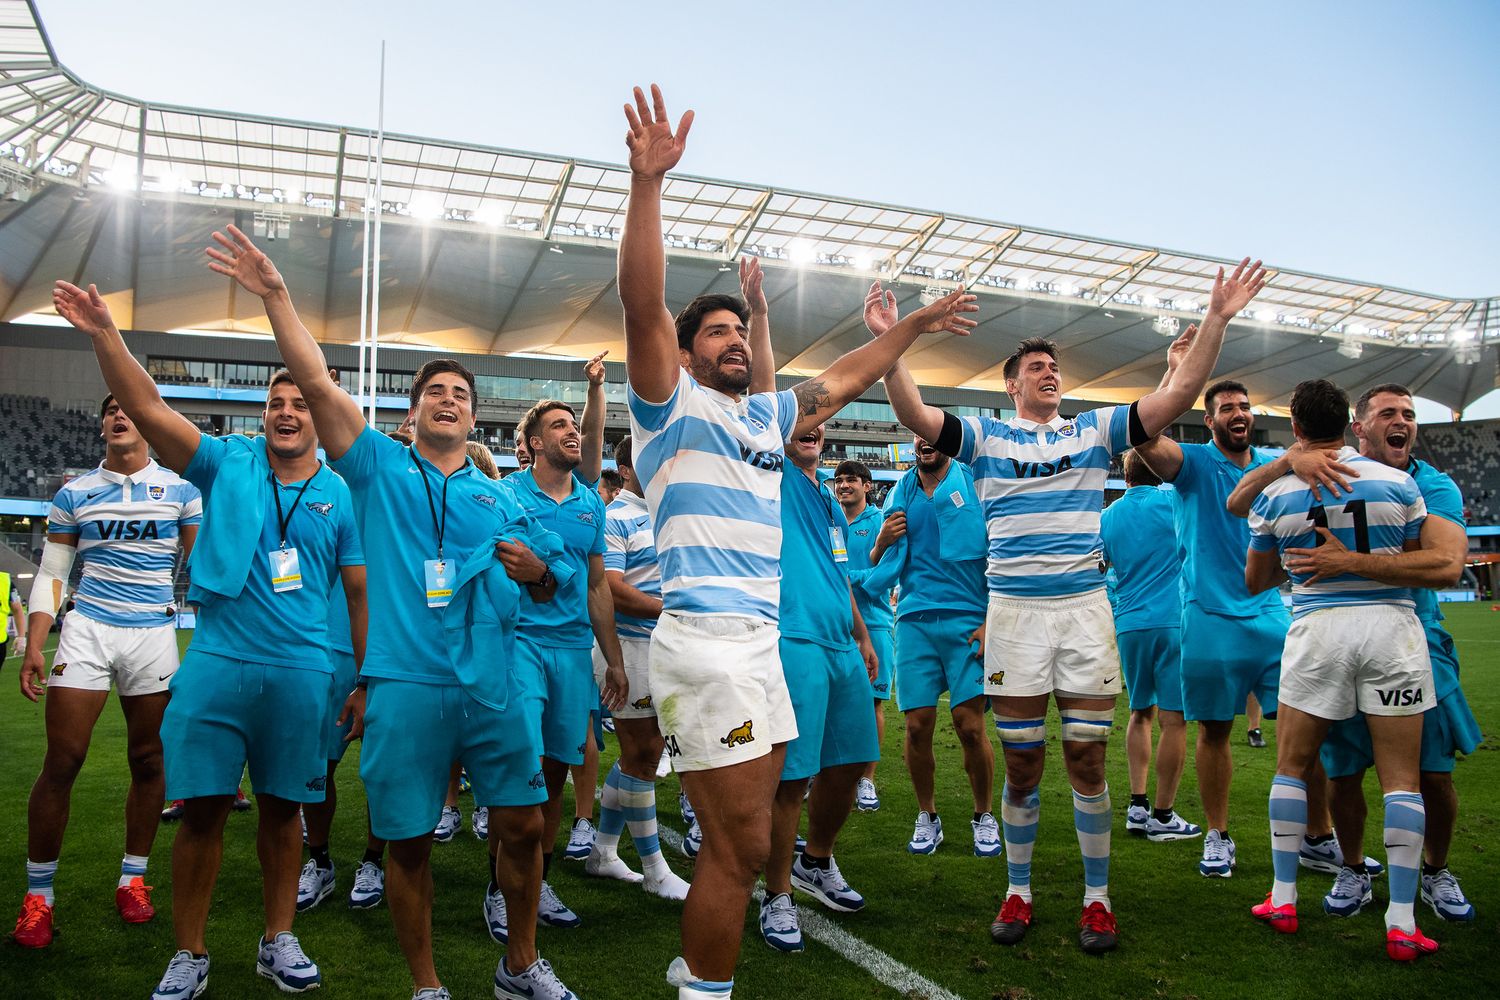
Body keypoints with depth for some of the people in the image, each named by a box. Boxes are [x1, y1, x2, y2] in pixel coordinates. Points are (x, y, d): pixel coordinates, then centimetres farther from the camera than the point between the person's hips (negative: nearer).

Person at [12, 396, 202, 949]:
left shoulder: (180, 489, 4)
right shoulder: (74, 493, 7)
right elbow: (51, 575, 8)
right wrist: (34, 646, -1)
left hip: (154, 634, 0)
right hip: (87, 630, 0)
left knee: (148, 760, 6)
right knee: (61, 762, -3)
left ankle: (133, 878, 21)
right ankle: (38, 892, 12)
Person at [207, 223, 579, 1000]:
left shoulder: (499, 496, 17)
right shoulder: (380, 467, 10)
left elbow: (548, 582, 21)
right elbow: (317, 384, 0)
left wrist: (536, 571, -2)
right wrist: (275, 296, -7)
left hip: (497, 682, 2)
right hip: (405, 684, -2)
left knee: (522, 826, 5)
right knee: (408, 843, 5)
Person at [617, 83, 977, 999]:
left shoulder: (767, 418, 20)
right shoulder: (672, 406, -1)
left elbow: (843, 381, 33)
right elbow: (642, 305, -16)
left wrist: (915, 327, 36)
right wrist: (648, 181, -23)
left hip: (761, 642, 8)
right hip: (706, 640, -8)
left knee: (744, 834, 15)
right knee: (740, 845, -5)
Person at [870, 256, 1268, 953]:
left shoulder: (1095, 431, 11)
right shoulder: (986, 437, 7)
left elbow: (1180, 395, 3)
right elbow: (914, 414, -7)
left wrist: (1215, 320, -6)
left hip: (1085, 609, 1)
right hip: (1013, 611, -1)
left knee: (1087, 761, 5)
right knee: (1022, 766, 7)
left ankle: (1097, 898, 19)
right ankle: (1019, 892, 22)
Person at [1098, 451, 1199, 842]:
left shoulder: (1108, 516, 9)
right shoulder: (1172, 503, -2)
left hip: (1128, 626, 5)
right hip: (1172, 622, -4)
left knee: (1141, 713, 17)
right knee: (1174, 719, 0)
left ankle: (1137, 805, 13)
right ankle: (1162, 816, 3)